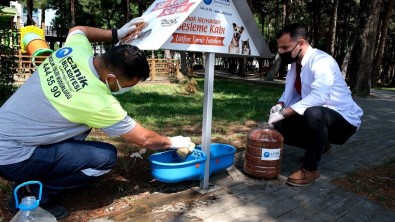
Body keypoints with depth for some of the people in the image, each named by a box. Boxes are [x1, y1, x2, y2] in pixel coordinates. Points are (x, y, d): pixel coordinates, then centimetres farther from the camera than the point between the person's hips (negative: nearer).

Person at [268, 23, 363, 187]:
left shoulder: (321, 61, -23)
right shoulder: (294, 64, 2)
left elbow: (319, 96, -37)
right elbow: (290, 92, 8)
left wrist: (283, 113, -39)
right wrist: (280, 105, -15)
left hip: (343, 119, -8)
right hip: (313, 116, 8)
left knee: (313, 114, -39)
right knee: (280, 128, -3)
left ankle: (310, 169, -20)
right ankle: (319, 145, 18)